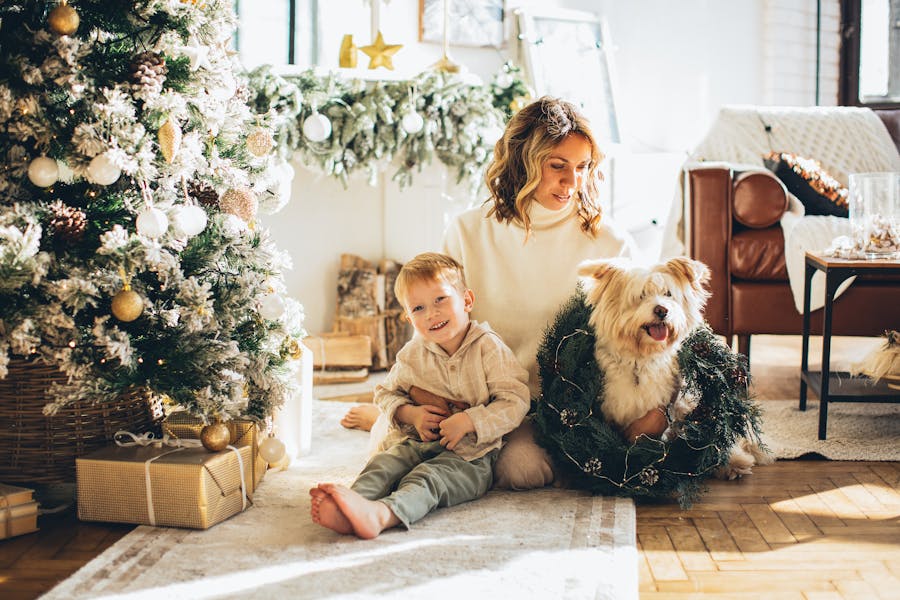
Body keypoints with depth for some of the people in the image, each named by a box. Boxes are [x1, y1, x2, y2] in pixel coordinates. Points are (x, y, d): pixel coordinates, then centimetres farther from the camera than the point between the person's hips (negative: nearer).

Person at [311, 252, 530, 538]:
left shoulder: (489, 348, -4)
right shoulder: (413, 354, 10)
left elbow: (515, 403, -10)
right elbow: (387, 392, 21)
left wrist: (467, 421, -21)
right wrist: (411, 414, -2)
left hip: (470, 453, -5)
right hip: (417, 443, 5)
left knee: (427, 479, -34)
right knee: (383, 464, -26)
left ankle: (380, 514, -64)